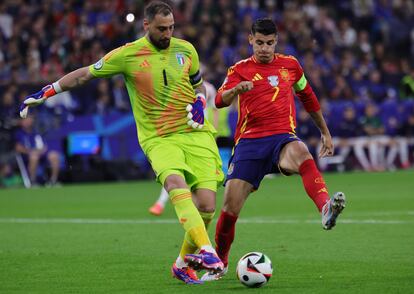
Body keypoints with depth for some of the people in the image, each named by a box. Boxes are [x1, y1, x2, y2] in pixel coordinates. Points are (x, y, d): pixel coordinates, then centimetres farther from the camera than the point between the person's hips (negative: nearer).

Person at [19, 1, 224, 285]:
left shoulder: (186, 49, 5)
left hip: (195, 133, 3)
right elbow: (85, 74, 7)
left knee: (206, 205, -8)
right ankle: (206, 250, -43)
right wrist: (44, 93, 6)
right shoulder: (128, 54, -3)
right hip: (158, 138, -3)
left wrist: (199, 103, 1)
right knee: (176, 184, -33)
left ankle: (184, 263, 13)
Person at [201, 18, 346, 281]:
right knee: (231, 207, -7)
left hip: (282, 136, 0)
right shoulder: (240, 69, 8)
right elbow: (220, 101, -9)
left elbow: (308, 97, 30)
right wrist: (237, 89, -32)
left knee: (300, 152, -39)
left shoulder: (290, 65, 14)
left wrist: (325, 132, 33)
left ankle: (326, 209, -61)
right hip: (249, 141, 0)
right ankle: (220, 263, 18)